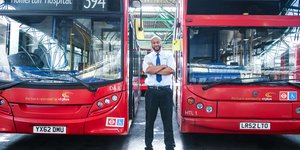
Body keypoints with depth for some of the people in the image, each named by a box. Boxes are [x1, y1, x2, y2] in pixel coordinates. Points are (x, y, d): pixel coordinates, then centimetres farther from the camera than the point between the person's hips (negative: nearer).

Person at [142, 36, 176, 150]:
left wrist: (154, 69, -9)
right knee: (150, 119, 9)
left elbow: (171, 70, -10)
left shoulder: (168, 55, 7)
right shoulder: (148, 57, 8)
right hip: (152, 91, 1)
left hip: (166, 91, -1)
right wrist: (163, 66, -9)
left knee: (167, 119, 4)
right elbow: (147, 70, -12)